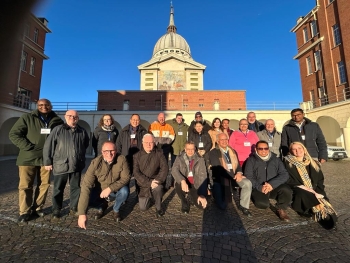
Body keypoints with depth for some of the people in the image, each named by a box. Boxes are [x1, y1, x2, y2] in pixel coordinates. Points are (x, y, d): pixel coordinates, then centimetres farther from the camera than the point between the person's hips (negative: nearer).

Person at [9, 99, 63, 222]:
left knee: (44, 184, 8)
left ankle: (37, 208, 24)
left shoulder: (57, 121, 4)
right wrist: (28, 147, -13)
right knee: (25, 185, 5)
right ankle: (25, 212, 18)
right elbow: (14, 134, -2)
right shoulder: (27, 118, 0)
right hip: (28, 157, -1)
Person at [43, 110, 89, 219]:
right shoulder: (58, 129, -4)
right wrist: (48, 161, -4)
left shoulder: (82, 131, 4)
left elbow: (86, 145, 18)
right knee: (58, 189, 11)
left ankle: (74, 207, 28)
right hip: (60, 165, -2)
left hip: (77, 165, 2)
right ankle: (56, 210, 28)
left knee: (76, 188, 13)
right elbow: (48, 146, -4)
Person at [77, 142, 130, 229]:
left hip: (116, 190, -1)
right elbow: (86, 186, -29)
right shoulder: (95, 163, -26)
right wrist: (82, 213, -33)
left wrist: (110, 188, -34)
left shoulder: (122, 160, -26)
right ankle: (102, 205, 13)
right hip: (100, 191, 2)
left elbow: (125, 178, -20)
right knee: (86, 194, -22)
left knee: (124, 190, -31)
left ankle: (116, 210, 4)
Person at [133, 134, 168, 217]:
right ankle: (148, 197, 32)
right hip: (143, 185, 2)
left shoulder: (159, 153, -5)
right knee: (143, 208, -1)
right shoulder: (137, 156, -5)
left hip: (155, 181, -1)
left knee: (158, 188, -34)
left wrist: (158, 180, -25)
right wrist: (149, 182, -22)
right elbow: (136, 173, -12)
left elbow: (164, 167, -11)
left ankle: (159, 208, -6)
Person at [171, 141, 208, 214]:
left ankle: (193, 196, 20)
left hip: (195, 185, 0)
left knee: (202, 205, -18)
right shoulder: (179, 158, -3)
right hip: (184, 183, 0)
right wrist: (182, 181, -38)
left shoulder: (200, 159, -5)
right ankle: (184, 203, -1)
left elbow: (202, 177, -13)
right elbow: (174, 170, -19)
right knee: (178, 184, -33)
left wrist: (202, 195, -24)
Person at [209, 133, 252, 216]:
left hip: (234, 176, 5)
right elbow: (218, 169, -15)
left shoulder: (233, 151, 14)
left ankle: (243, 206, -4)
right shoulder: (213, 153, -6)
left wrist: (239, 173, -12)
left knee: (248, 183, -24)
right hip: (220, 179, -4)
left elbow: (238, 165, 12)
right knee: (222, 206, -12)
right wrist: (233, 176, -20)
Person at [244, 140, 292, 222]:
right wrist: (260, 187, -19)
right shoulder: (251, 160, 4)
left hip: (275, 187, 3)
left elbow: (285, 174, -1)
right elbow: (248, 177, -5)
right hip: (259, 189, -2)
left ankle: (281, 210, -4)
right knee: (263, 203, -30)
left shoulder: (276, 159, 11)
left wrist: (272, 184, -17)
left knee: (286, 190, -28)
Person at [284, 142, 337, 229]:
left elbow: (320, 181, 13)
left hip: (315, 193, 5)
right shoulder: (288, 164, 0)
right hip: (299, 193, -4)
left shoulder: (313, 163, 15)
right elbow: (290, 181, -7)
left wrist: (316, 192, -5)